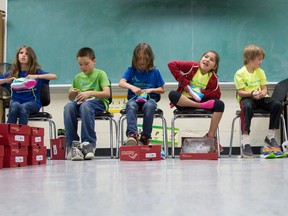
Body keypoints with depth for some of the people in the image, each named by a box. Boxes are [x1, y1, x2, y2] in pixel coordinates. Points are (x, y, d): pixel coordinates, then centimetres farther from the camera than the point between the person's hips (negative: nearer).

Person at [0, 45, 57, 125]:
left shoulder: (36, 72, 8)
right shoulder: (11, 73, 13)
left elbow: (54, 76, -7)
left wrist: (37, 76, -18)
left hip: (33, 103, -1)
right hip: (16, 101, 2)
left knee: (23, 107, -36)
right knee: (15, 106, -34)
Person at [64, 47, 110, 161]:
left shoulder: (100, 74, 8)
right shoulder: (78, 77, 21)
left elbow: (107, 93, -5)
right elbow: (71, 98, 23)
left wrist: (90, 93, -19)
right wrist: (72, 93, -1)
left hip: (98, 102, -4)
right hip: (79, 102, 4)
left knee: (85, 105, -39)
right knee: (68, 106, -31)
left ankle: (89, 144, -37)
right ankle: (72, 145, -33)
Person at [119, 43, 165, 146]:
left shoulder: (155, 72, 10)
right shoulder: (131, 70, 10)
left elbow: (162, 89, 13)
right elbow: (121, 83, -6)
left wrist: (151, 90, -6)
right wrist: (132, 87, -26)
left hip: (149, 99, 0)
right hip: (134, 99, 1)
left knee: (149, 106, -36)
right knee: (130, 105, -35)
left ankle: (145, 137, -29)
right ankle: (132, 135, -50)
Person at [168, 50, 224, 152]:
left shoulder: (213, 77, 0)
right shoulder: (192, 66, -9)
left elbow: (217, 94, -4)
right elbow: (171, 64, -15)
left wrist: (202, 92, -19)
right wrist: (184, 82, -16)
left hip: (200, 100, 2)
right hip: (184, 102, -2)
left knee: (220, 104, -24)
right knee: (172, 95, -34)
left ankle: (211, 135, -16)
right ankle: (202, 105, -30)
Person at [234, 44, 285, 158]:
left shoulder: (260, 72, 12)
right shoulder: (240, 73, -5)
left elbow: (264, 88, 8)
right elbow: (240, 92, -9)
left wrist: (262, 93, -16)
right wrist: (252, 94, -26)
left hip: (260, 98, 5)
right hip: (246, 98, -5)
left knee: (277, 104, -21)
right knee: (247, 107, -41)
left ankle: (270, 136, -7)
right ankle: (245, 143, -42)